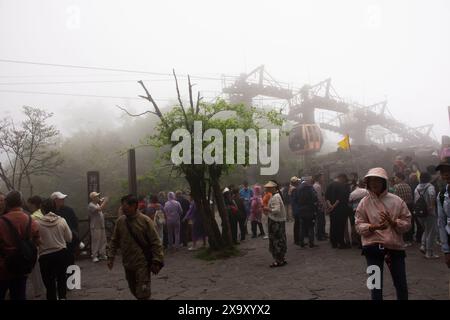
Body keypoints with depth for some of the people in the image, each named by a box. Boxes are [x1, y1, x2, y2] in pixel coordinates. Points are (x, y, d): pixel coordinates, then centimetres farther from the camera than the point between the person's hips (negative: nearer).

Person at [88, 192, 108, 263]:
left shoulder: (97, 204, 14)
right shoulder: (91, 205, -15)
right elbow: (99, 209, -29)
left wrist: (102, 202, 6)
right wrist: (105, 202, -20)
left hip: (102, 226, 9)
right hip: (95, 227, -9)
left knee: (103, 241, 12)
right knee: (95, 242, -4)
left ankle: (103, 255, 20)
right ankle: (94, 256, 4)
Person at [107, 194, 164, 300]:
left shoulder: (145, 220, -13)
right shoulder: (120, 221, 1)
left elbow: (155, 242, -12)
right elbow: (114, 241, 11)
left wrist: (156, 262, -15)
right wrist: (111, 257, 4)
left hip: (142, 263, -5)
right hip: (128, 264, 5)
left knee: (143, 293, -7)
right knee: (134, 290, 17)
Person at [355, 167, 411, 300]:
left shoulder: (397, 201, 0)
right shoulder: (364, 202, -1)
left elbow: (407, 223, 1)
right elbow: (359, 226, -3)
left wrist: (393, 222, -17)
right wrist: (374, 227, -20)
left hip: (395, 246, 1)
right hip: (373, 247, -1)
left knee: (401, 284, 11)